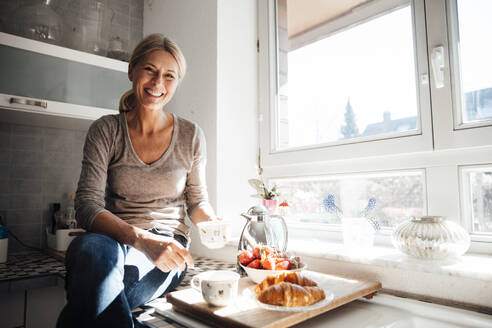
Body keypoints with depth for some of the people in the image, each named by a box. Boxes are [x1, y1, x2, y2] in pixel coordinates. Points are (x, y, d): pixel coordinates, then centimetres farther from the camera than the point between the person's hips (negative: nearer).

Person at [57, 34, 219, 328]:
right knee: (91, 246, -35)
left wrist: (214, 224, -12)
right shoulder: (106, 131, 0)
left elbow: (197, 201, 12)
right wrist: (143, 239, -27)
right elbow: (87, 205, -10)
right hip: (114, 240, 2)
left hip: (167, 252, -1)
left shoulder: (191, 136, 3)